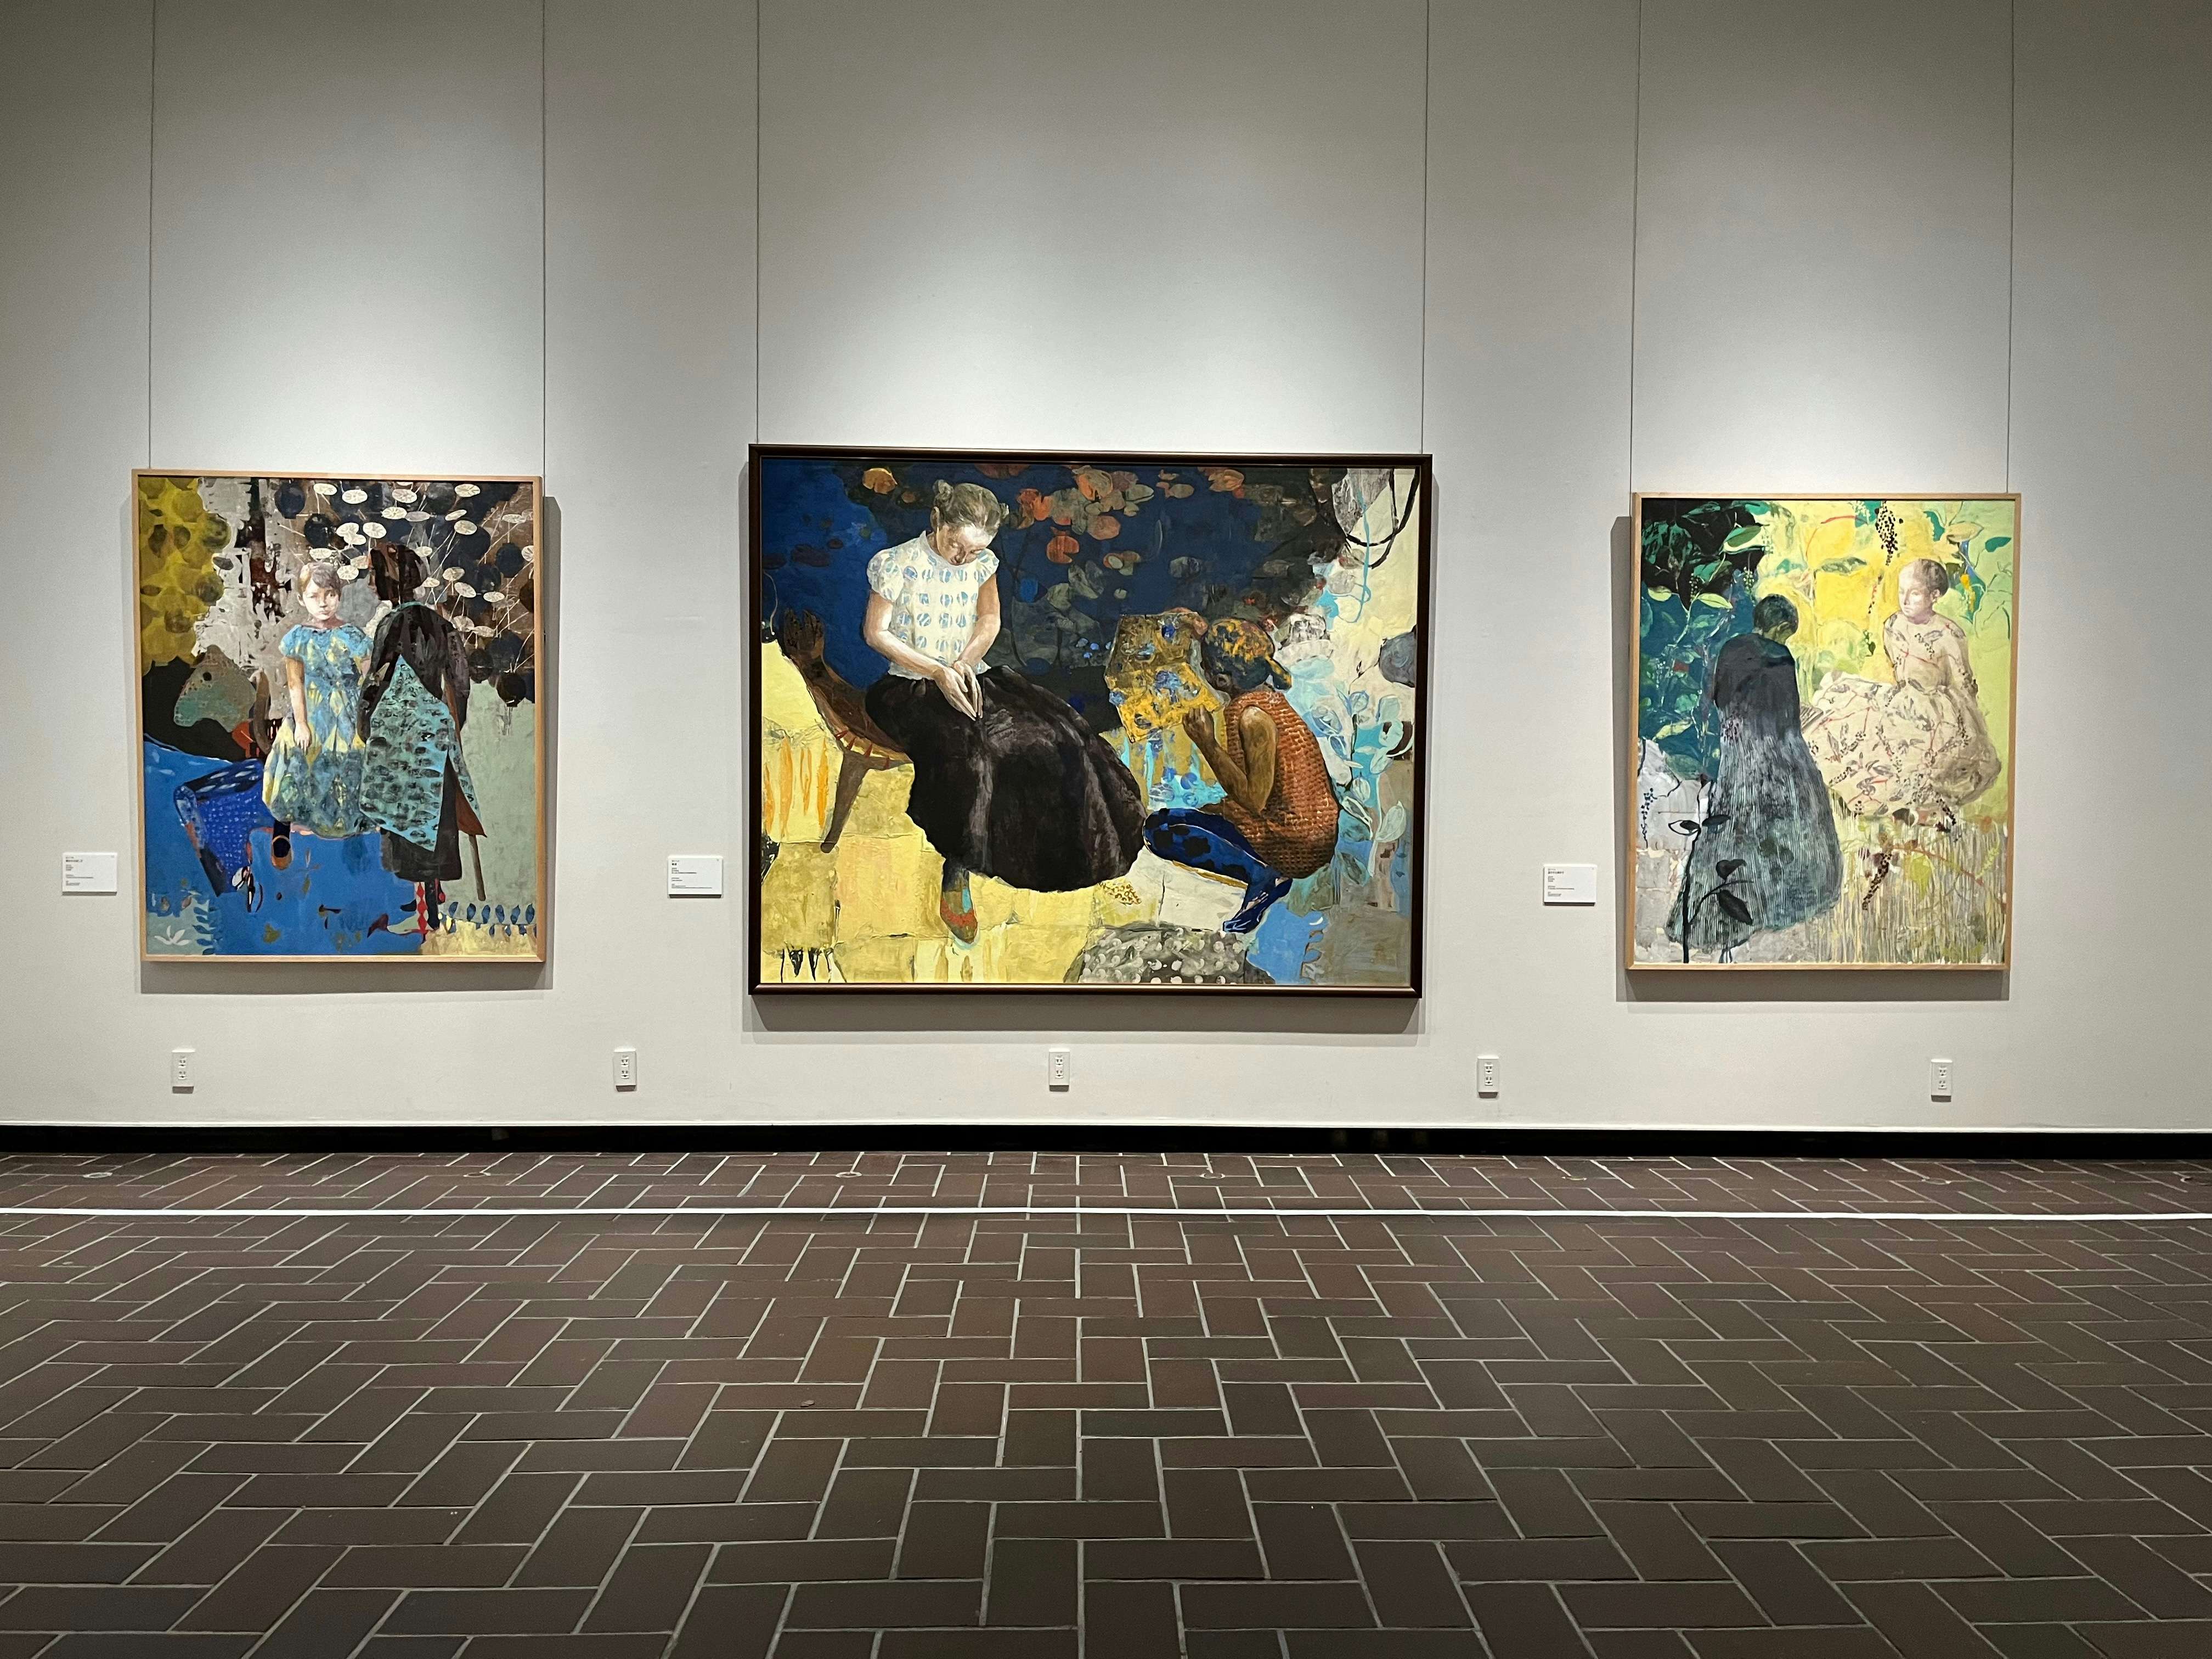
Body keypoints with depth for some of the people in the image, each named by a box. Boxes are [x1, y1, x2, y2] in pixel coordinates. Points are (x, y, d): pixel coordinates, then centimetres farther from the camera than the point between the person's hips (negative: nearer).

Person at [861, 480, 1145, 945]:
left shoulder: (983, 562, 5)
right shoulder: (899, 564, -10)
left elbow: (989, 621, 12)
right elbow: (876, 632, -8)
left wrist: (965, 664, -9)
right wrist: (937, 672, -17)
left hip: (971, 677, 5)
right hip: (913, 686, -5)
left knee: (1057, 735, -17)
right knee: (965, 752, -35)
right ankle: (956, 874, -24)